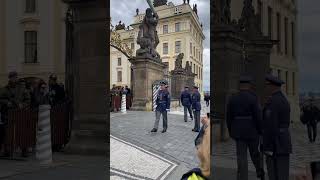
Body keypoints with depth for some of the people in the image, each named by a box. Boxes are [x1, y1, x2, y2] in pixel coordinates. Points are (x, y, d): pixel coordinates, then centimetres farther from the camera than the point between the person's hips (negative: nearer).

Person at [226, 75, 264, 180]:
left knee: (242, 157, 5)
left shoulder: (232, 99, -1)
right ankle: (259, 171, 45)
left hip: (238, 132, 2)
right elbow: (258, 117, -15)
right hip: (252, 132, -2)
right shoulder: (253, 98, -14)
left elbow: (229, 118, 3)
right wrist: (261, 131, -3)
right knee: (254, 152, 21)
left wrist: (231, 132, 14)